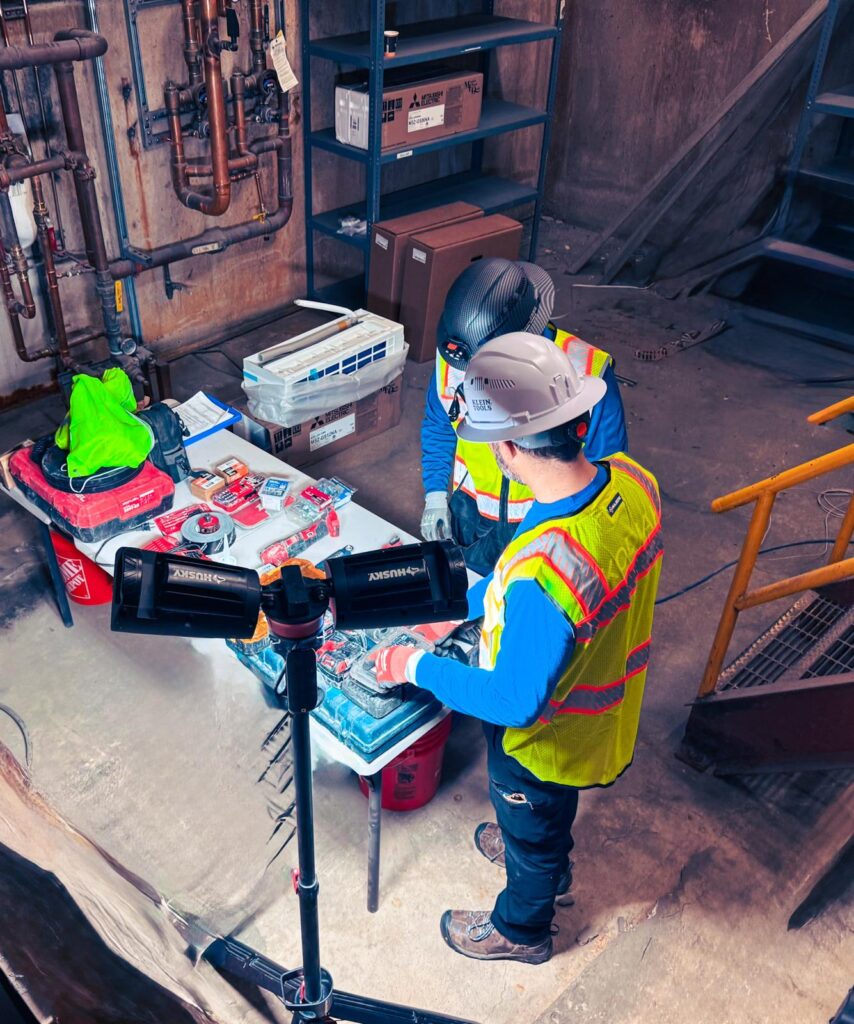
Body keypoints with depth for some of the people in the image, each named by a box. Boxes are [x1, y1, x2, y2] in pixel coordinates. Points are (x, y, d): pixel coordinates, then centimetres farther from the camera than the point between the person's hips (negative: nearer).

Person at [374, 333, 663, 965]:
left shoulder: (539, 576, -46)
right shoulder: (632, 481, -21)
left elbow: (514, 701, -32)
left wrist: (417, 668, -18)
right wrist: (463, 604, 1)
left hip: (545, 737, -6)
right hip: (608, 705, 7)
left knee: (531, 830, 26)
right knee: (551, 810, 37)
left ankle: (520, 929, 57)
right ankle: (552, 865, 69)